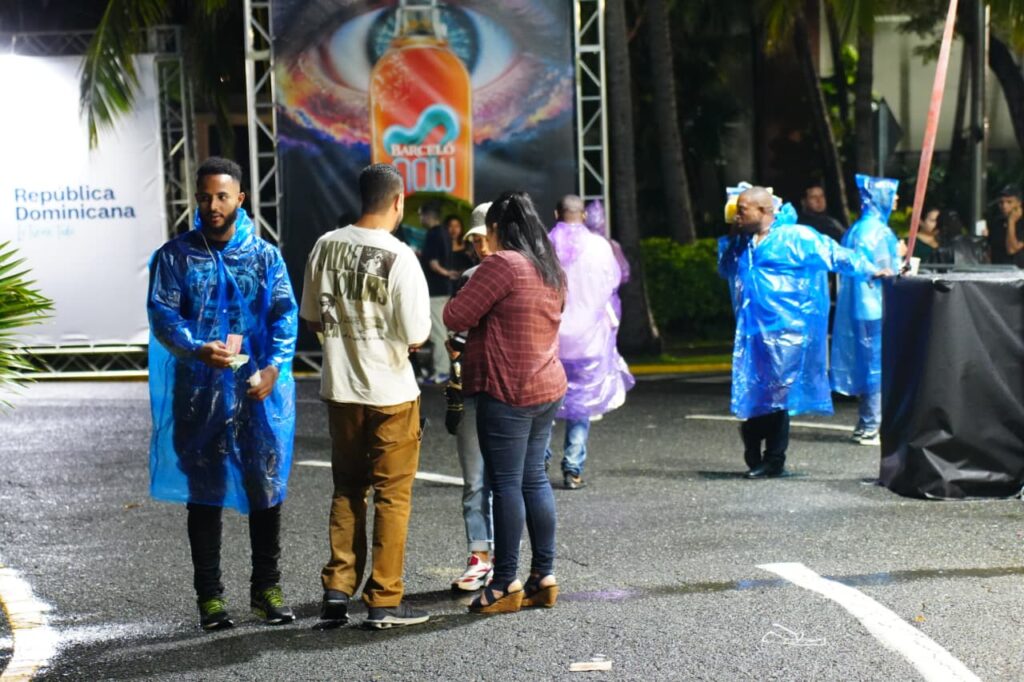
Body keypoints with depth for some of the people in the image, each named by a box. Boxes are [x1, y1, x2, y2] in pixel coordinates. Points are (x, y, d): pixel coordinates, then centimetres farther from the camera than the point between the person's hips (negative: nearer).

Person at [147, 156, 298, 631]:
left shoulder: (265, 256, 8)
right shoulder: (175, 256, 5)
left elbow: (285, 315, 1)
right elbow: (162, 315, -5)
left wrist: (273, 366, -16)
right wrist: (196, 349, -24)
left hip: (258, 390, 1)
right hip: (199, 391, -1)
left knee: (266, 487, 4)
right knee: (204, 492, 5)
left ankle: (267, 589, 17)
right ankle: (210, 596, 14)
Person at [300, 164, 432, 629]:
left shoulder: (326, 246, -1)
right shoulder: (399, 257, -16)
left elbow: (311, 318, 7)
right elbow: (416, 335, -14)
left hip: (340, 390, 5)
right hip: (391, 393, -4)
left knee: (347, 490, 18)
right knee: (392, 495, 6)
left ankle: (337, 589, 16)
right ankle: (384, 600, 9)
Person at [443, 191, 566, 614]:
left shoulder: (503, 264, -14)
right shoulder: (551, 269, 13)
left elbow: (456, 317, -14)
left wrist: (467, 294, 5)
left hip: (507, 392, -9)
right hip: (547, 388, 9)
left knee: (506, 484, -3)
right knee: (534, 479, 13)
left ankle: (506, 584, 1)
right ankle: (544, 577, 16)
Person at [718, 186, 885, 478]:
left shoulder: (797, 238, -4)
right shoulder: (742, 243, 17)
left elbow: (836, 254, -3)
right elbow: (724, 269, 29)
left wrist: (871, 270, -12)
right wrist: (731, 237, 14)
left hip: (784, 332, -6)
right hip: (751, 332, 6)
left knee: (776, 398, -5)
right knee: (749, 398, 4)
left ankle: (773, 462, 5)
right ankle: (755, 460, 16)